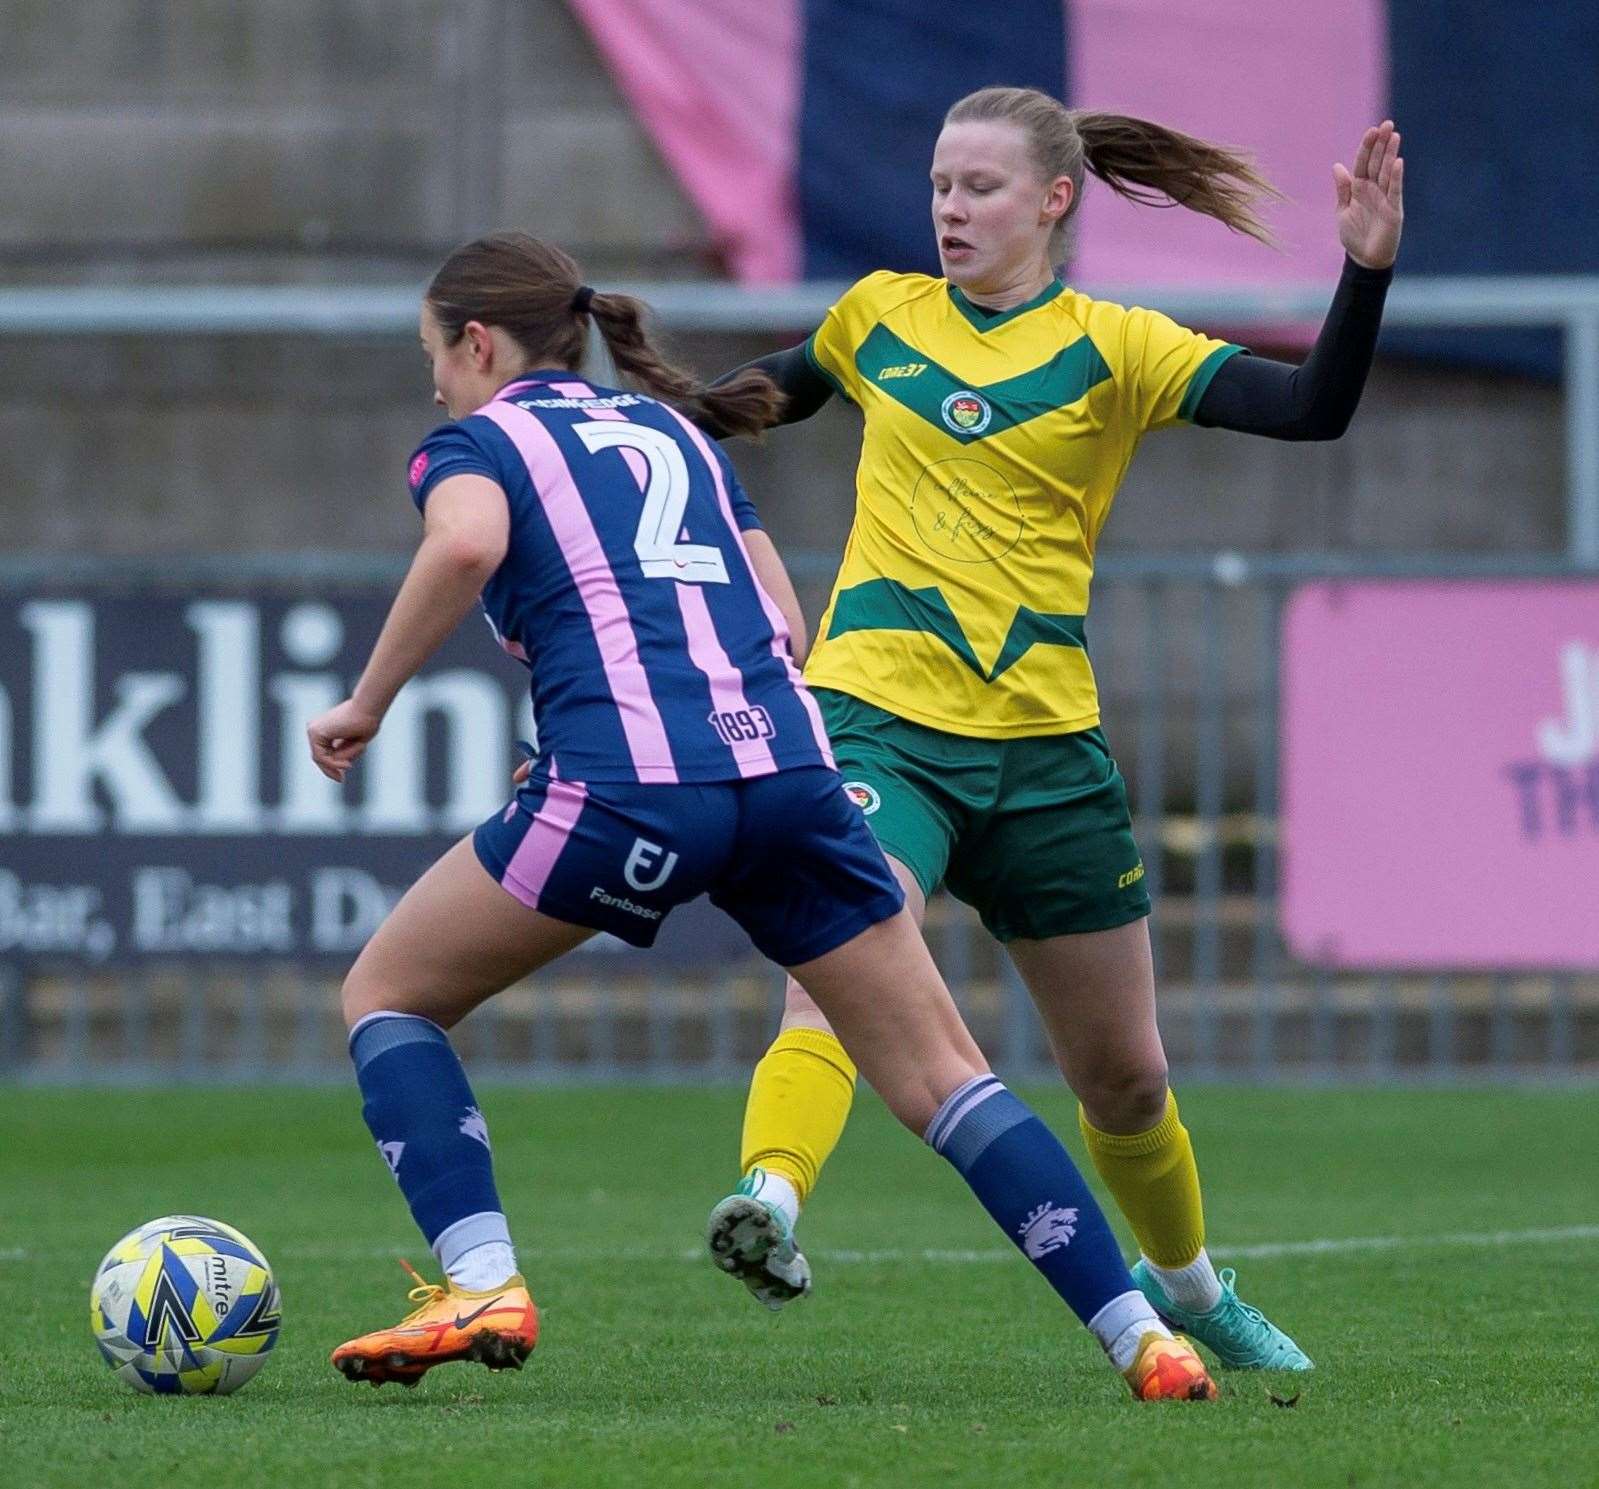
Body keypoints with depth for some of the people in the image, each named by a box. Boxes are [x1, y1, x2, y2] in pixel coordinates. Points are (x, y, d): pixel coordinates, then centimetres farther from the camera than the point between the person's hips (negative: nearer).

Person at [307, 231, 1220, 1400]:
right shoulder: (669, 428, 28)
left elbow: (466, 546, -14)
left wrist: (368, 705, -4)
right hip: (789, 765, 5)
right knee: (941, 1073, 10)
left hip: (628, 785, -5)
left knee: (387, 995, 14)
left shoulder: (474, 442, 11)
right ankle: (1142, 1335, 0)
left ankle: (482, 1284, -3)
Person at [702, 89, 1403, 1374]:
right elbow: (770, 397, 31)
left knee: (1126, 1078, 14)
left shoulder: (1112, 349, 1)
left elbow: (1313, 410, -10)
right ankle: (770, 1200, -50)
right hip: (878, 718, 0)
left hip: (1043, 738, 1)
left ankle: (1187, 1283, 38)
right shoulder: (878, 315, 9)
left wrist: (1367, 268, -21)